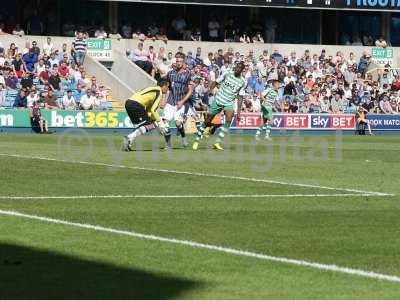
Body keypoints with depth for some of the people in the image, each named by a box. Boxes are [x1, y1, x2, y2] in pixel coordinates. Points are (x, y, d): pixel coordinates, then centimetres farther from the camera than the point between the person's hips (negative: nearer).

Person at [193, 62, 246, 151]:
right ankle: (197, 140, 20)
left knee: (229, 119, -26)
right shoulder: (228, 74, -2)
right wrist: (210, 90, -13)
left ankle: (218, 142, -24)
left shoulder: (243, 82, -1)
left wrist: (238, 111, -2)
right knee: (208, 120, 2)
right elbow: (216, 82, 6)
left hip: (229, 103, 0)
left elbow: (240, 97, 4)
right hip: (218, 100, 0)